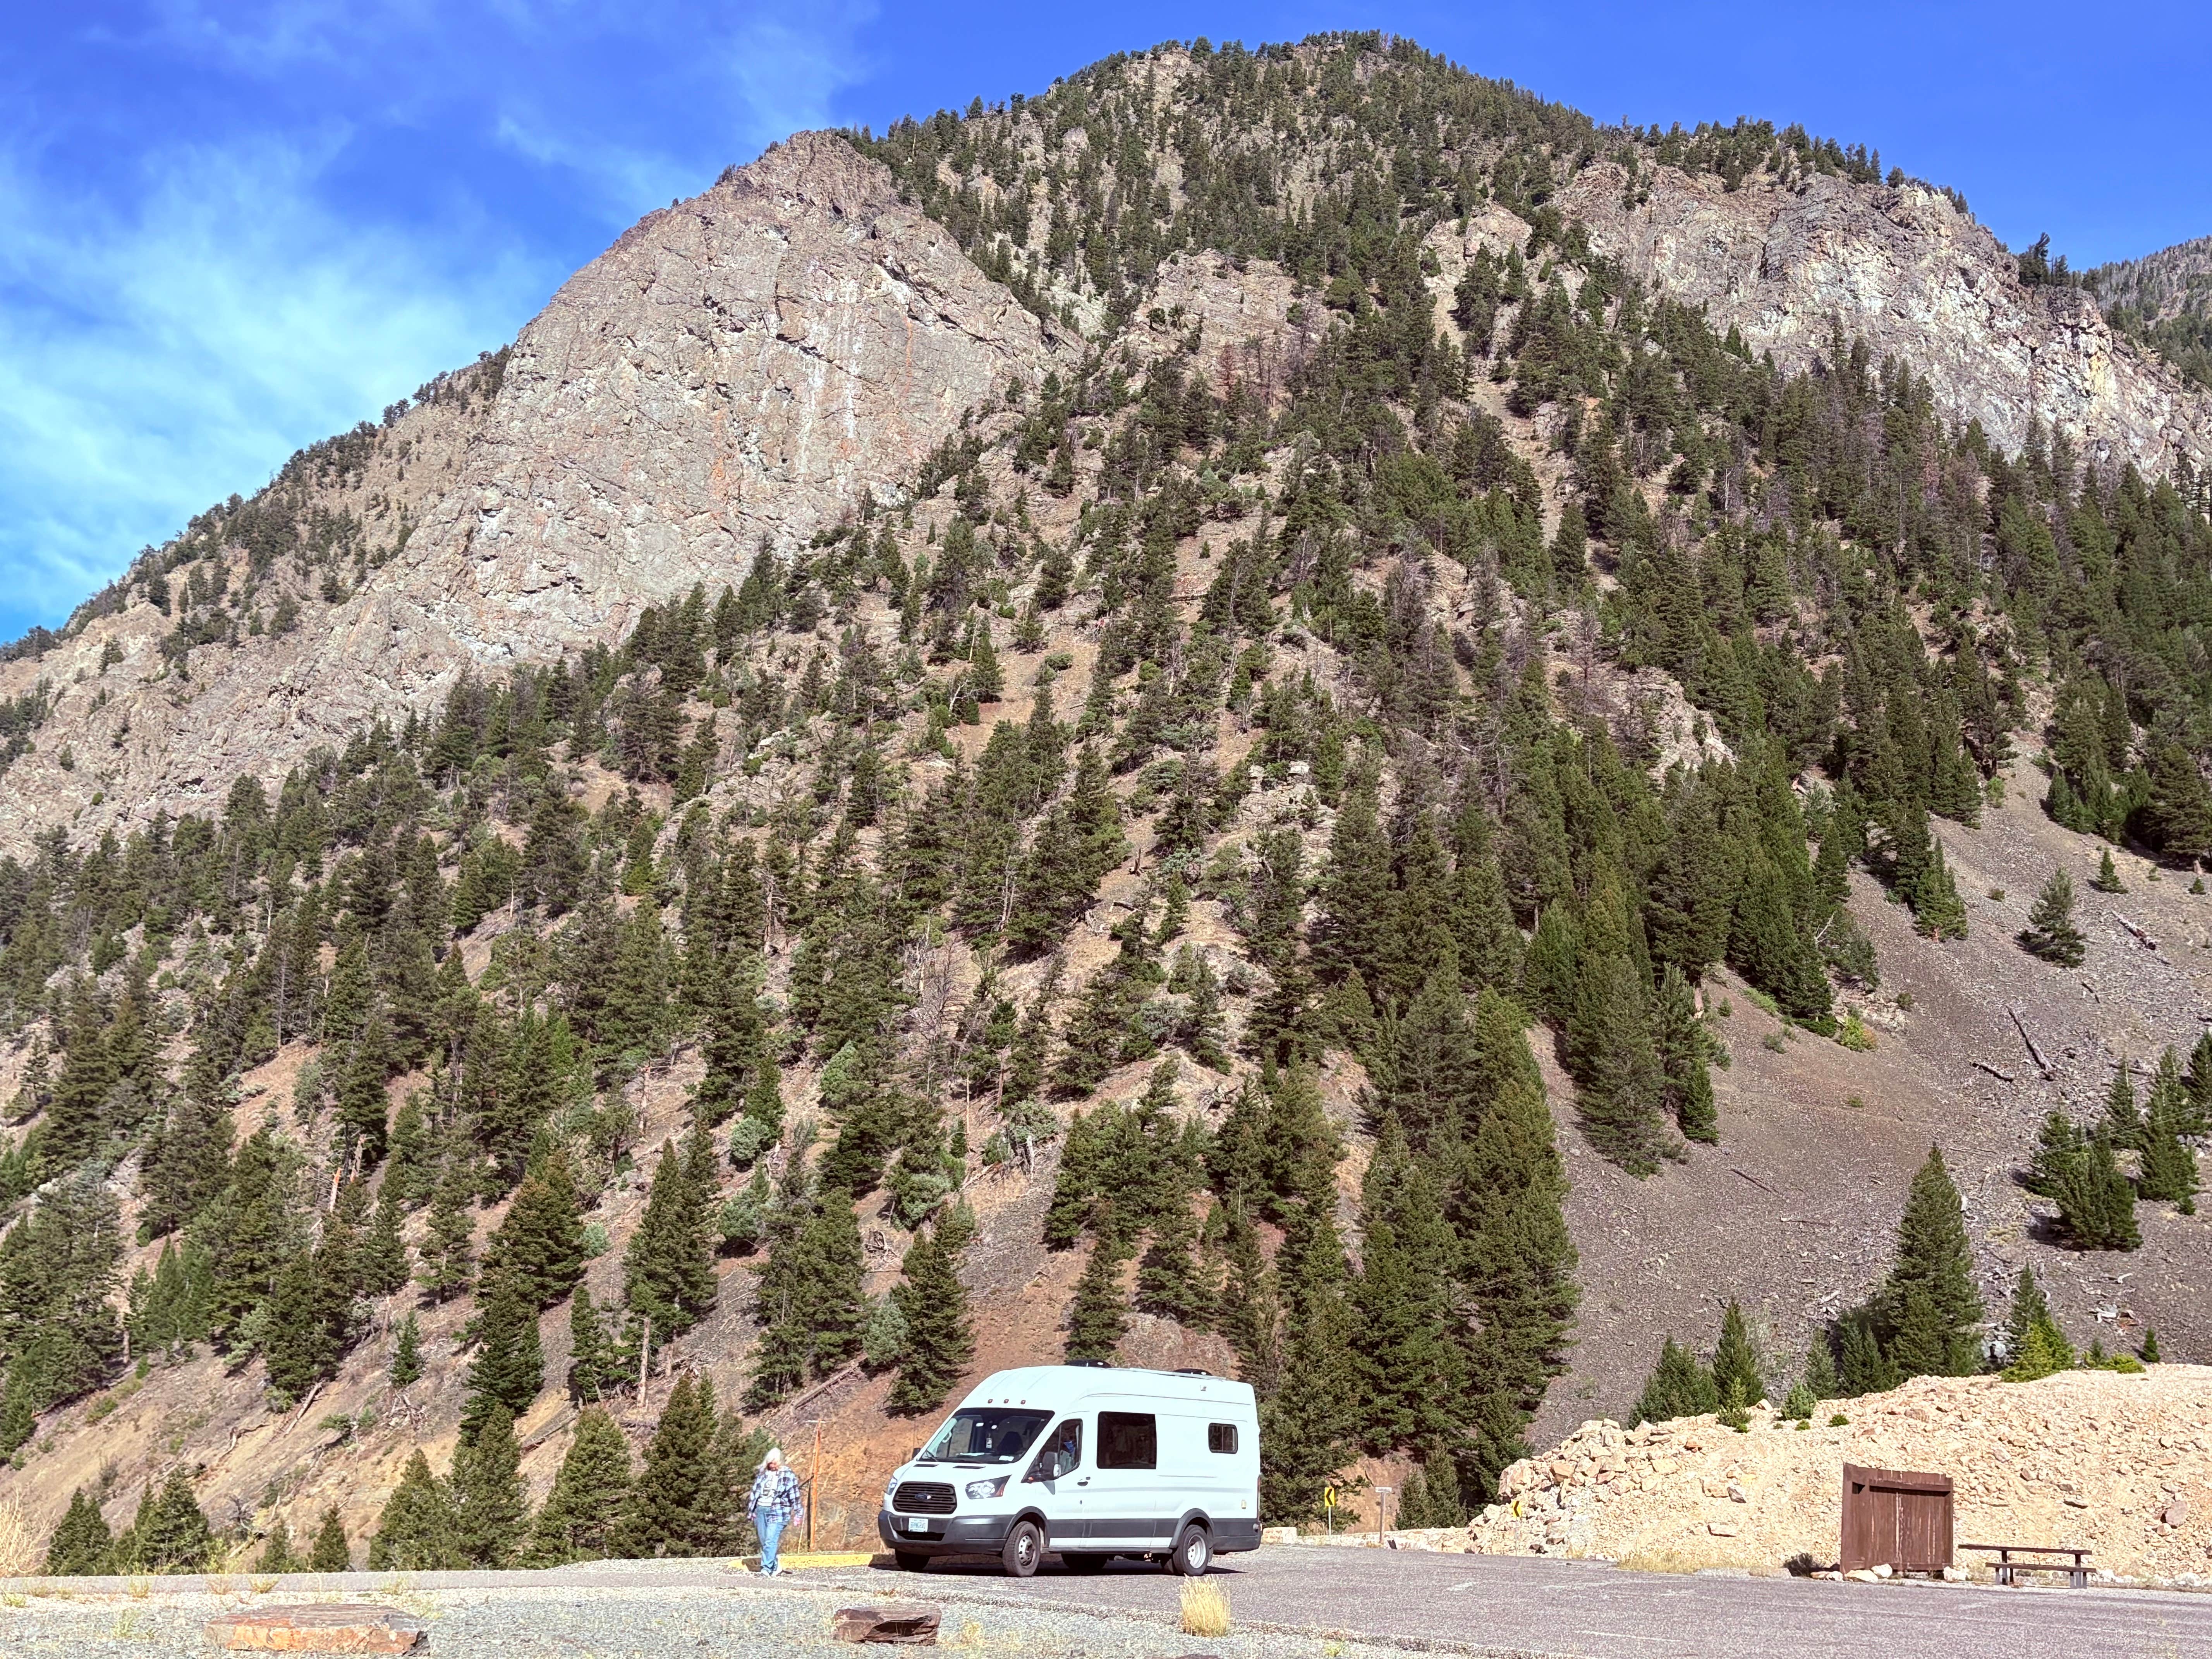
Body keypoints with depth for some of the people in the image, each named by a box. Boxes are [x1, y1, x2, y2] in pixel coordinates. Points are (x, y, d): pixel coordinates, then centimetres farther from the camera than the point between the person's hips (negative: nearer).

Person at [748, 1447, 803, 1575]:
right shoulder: (763, 1473, 11)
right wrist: (752, 1510, 18)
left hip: (777, 1512, -5)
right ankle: (774, 1568, 13)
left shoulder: (788, 1476, -2)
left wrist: (796, 1514, -3)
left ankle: (767, 1569, -18)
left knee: (771, 1541, -15)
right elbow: (755, 1492, 18)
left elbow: (794, 1495, -1)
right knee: (763, 1542, 6)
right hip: (761, 1510, 5)